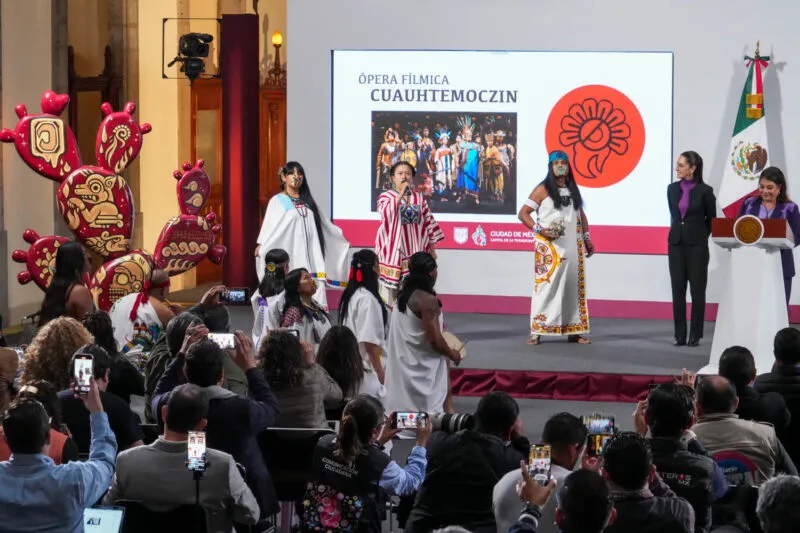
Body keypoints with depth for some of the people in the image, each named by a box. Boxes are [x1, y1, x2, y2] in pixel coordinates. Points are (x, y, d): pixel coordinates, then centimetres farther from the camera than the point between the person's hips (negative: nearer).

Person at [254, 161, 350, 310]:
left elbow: (324, 224, 25)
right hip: (291, 256, -4)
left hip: (310, 256, 4)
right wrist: (261, 245, -23)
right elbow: (270, 225, -9)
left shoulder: (307, 201, 18)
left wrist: (341, 237, 28)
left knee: (316, 291, -6)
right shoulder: (277, 201, 2)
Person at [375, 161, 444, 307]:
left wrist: (432, 249, 9)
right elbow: (386, 215, -19)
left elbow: (429, 223, 12)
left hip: (414, 251, 3)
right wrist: (401, 194, -19)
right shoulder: (385, 196, 1)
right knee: (391, 288, -3)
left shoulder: (419, 198, 11)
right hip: (393, 250, -3)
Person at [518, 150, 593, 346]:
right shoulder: (543, 189, -4)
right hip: (549, 247, -6)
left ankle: (573, 331, 13)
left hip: (572, 247, 6)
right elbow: (523, 213, -6)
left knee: (573, 286, 7)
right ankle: (536, 331, -8)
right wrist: (539, 230, -18)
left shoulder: (573, 189, 14)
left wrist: (586, 238, 15)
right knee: (546, 285, -9)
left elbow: (581, 215, 23)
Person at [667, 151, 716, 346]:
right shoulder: (672, 189, 6)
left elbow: (711, 219, 4)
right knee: (677, 290, 3)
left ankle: (695, 335, 6)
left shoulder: (704, 191, -7)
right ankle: (680, 335, 7)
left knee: (697, 290, 1)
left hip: (696, 245, -4)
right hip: (676, 244, 4)